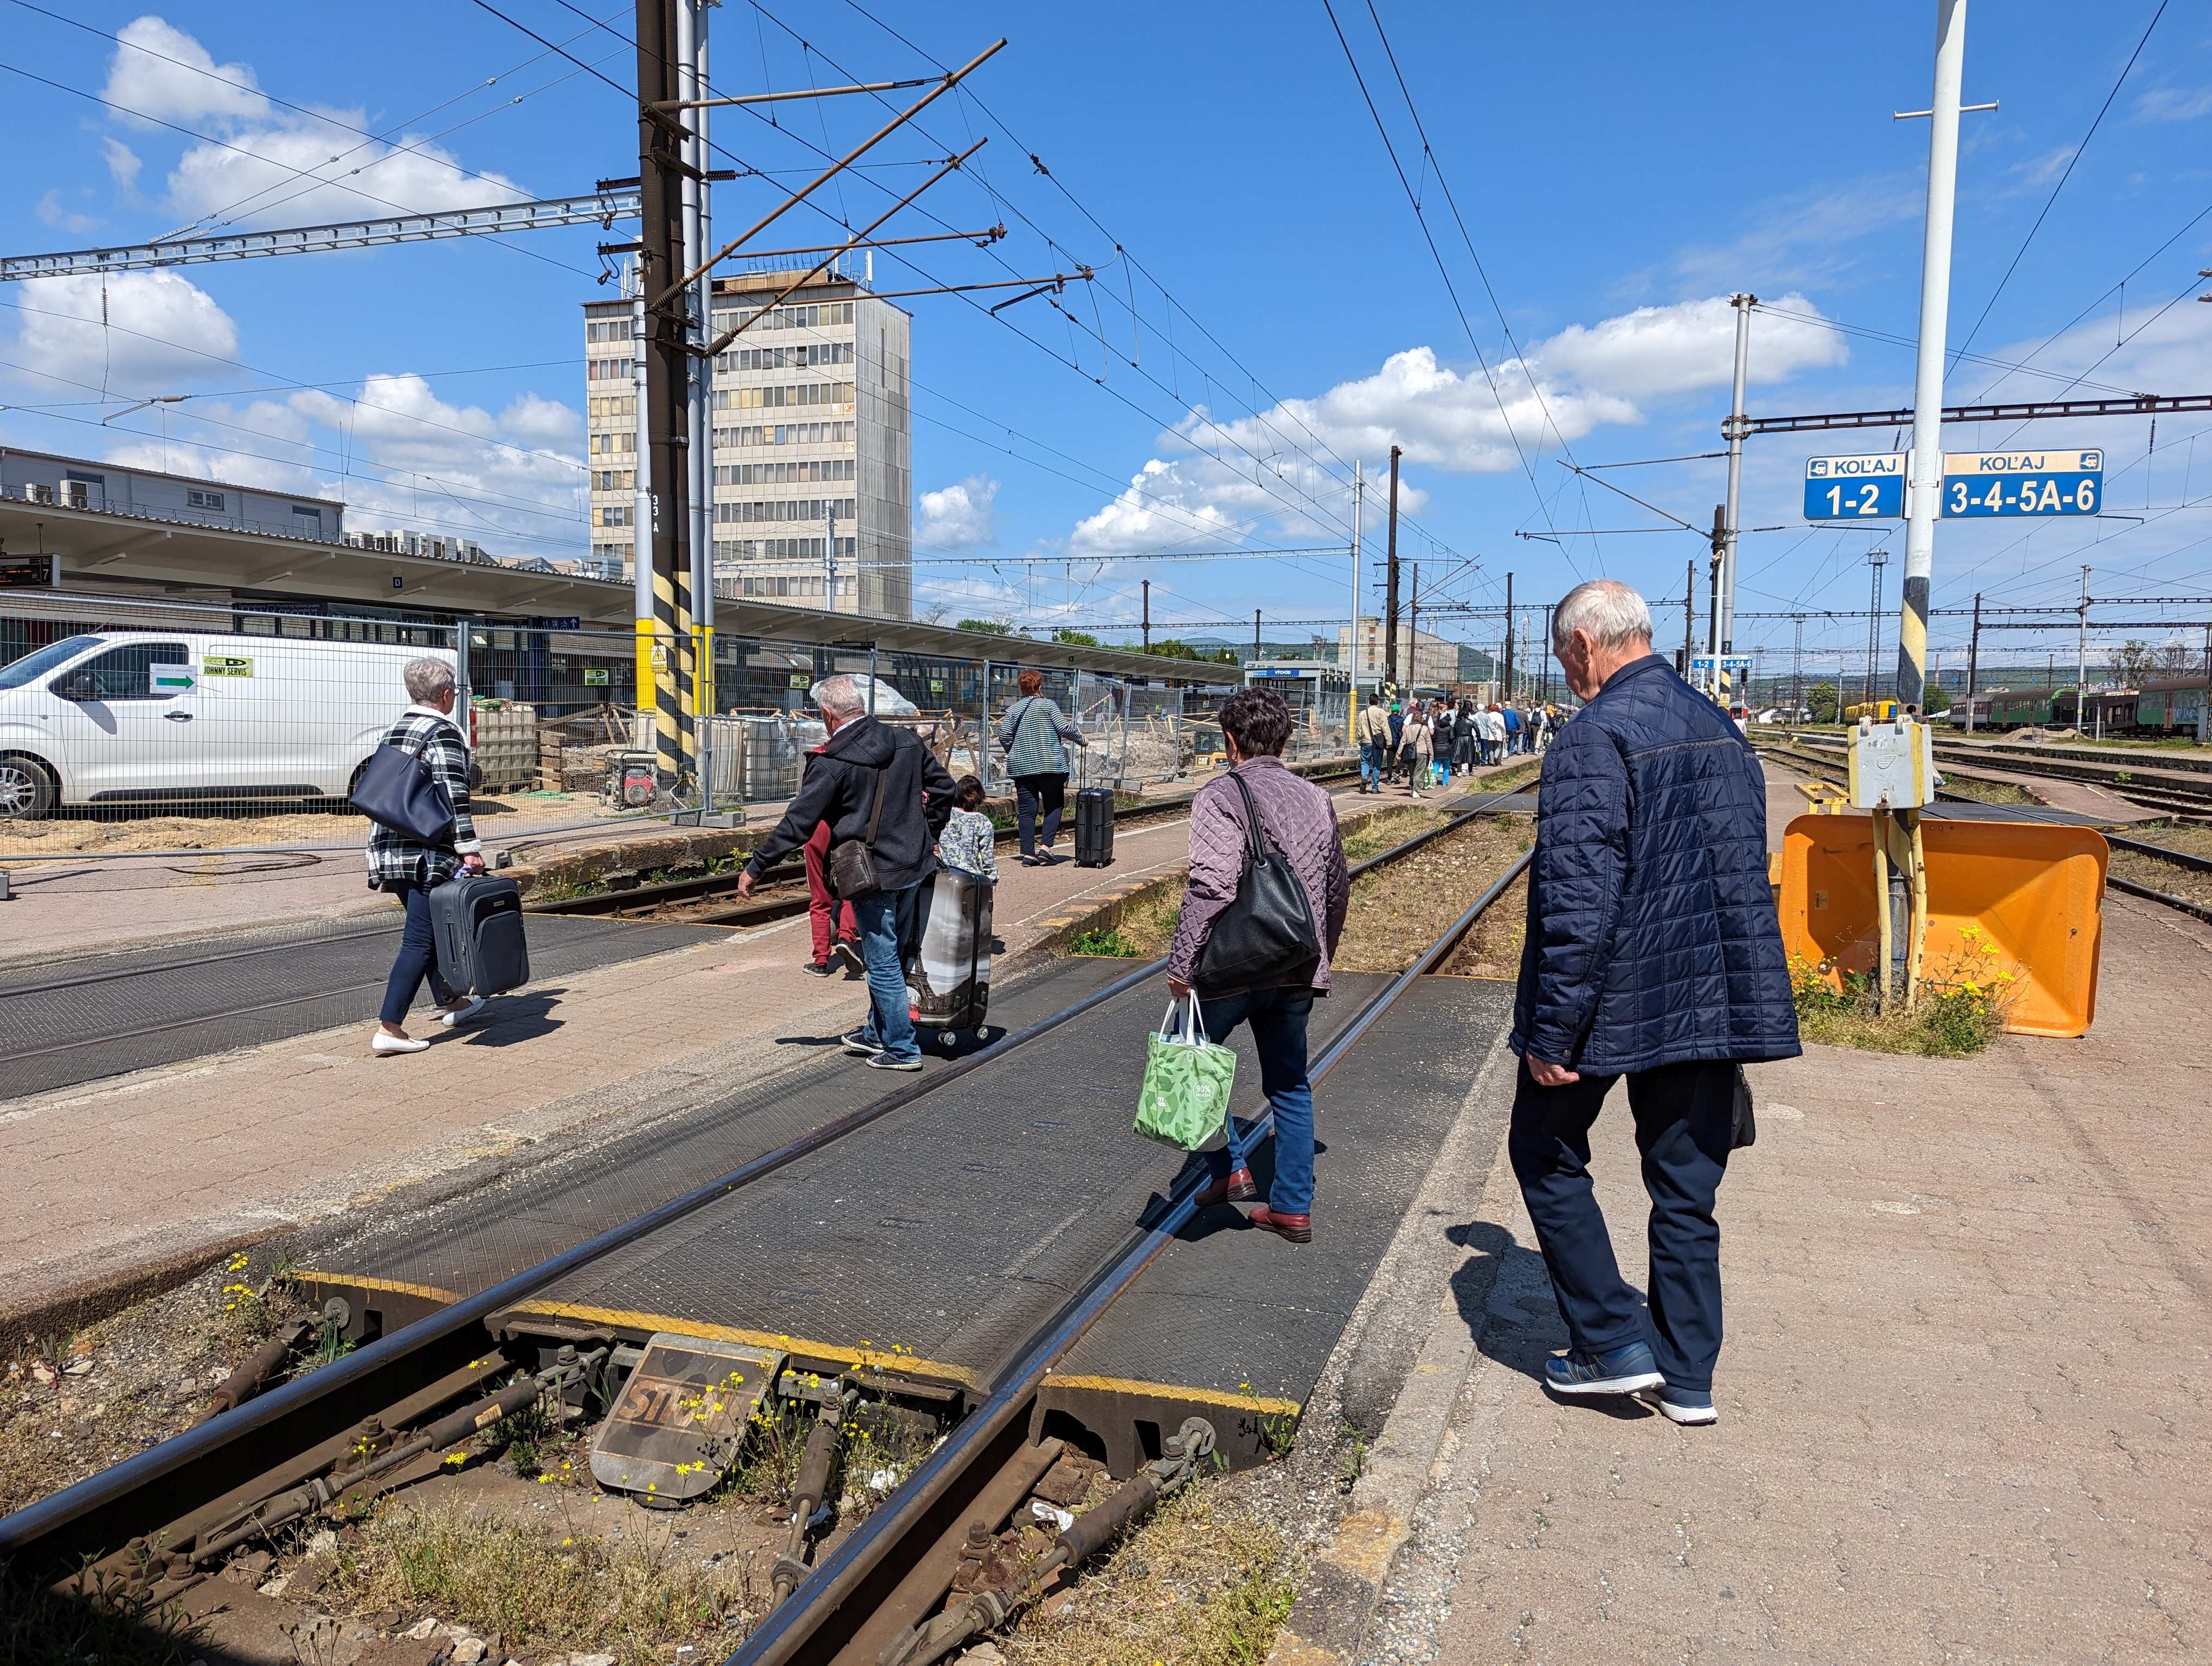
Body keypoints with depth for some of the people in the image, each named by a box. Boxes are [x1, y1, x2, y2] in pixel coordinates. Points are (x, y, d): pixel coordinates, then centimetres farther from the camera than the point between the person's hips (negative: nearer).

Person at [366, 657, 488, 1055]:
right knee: (419, 939, -6)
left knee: (428, 928, 21)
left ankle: (450, 1003, 35)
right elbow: (454, 795, -19)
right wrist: (469, 849, -18)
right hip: (428, 853, -9)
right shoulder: (443, 733, -11)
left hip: (391, 850, 9)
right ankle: (389, 1028, -10)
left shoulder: (393, 733, 15)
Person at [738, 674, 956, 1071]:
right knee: (888, 955, 20)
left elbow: (797, 822, -14)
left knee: (882, 962, 3)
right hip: (914, 866, 7)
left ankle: (902, 1049, 9)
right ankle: (877, 1033, 33)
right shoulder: (905, 742, 4)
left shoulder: (834, 763, -16)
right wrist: (929, 835, 23)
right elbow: (943, 787, 13)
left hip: (872, 875, -7)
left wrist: (755, 867, -7)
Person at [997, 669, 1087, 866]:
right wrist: (1081, 740, 7)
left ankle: (1028, 854, 3)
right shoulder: (1047, 705, -3)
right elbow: (1064, 728, -9)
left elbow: (1004, 735, 0)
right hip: (1049, 765, -3)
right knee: (1054, 806, 10)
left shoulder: (1013, 709, 6)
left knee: (1026, 811, 5)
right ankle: (1046, 847, -3)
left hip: (1022, 767, 3)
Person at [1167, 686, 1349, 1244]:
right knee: (1290, 1085, 15)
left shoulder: (1221, 795, -11)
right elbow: (1338, 885, 15)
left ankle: (1231, 1167, 12)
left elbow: (1213, 885, -22)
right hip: (1297, 972, 6)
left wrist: (1181, 963, -15)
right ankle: (1293, 1209, 20)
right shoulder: (1317, 799, 9)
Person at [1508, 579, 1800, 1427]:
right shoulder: (1721, 729, 9)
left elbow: (1578, 900, -23)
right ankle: (1688, 1375, 23)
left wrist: (1551, 1031, -18)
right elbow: (1745, 875, 15)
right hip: (1711, 1000, 7)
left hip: (1612, 1000, -7)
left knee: (1547, 1155, 13)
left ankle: (1613, 1343, 14)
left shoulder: (1593, 737, -17)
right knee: (1685, 1187, 15)